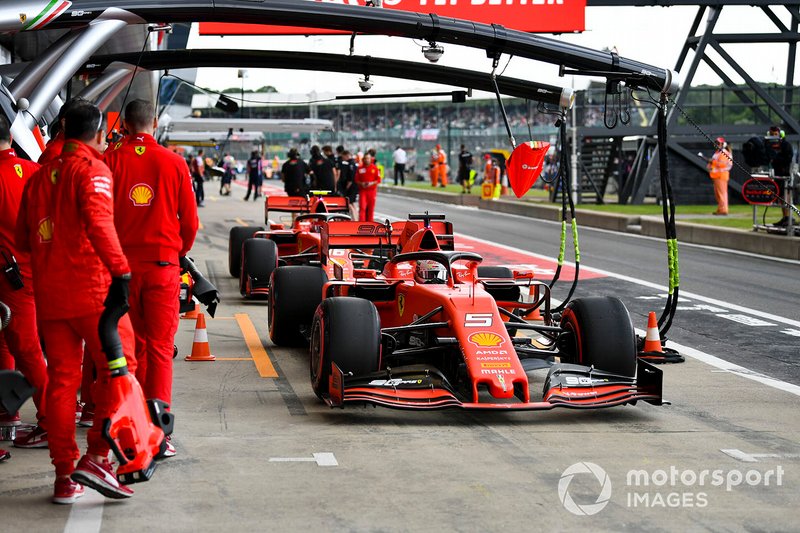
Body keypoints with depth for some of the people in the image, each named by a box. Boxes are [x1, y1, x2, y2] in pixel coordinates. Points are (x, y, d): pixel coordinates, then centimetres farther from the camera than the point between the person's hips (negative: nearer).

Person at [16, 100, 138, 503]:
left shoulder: (40, 176, 15)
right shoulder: (92, 170, -6)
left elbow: (23, 238, 20)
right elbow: (98, 222, -24)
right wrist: (120, 270, -29)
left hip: (48, 296, 7)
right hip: (91, 291, -7)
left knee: (60, 380, 9)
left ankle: (64, 476, 11)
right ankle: (96, 457, -7)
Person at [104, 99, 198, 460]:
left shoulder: (111, 160, -2)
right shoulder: (173, 163, -1)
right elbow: (190, 219, 4)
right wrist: (181, 250, 23)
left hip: (121, 263, 1)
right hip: (163, 261, -1)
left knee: (133, 344, 14)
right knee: (160, 346, 0)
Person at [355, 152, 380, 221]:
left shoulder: (374, 168, 2)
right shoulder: (360, 169, 4)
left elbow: (378, 180, 1)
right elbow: (356, 180, 7)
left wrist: (371, 183, -15)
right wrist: (361, 184, -12)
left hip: (372, 190, 0)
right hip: (362, 190, 0)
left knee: (371, 208, 5)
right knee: (362, 207, -11)